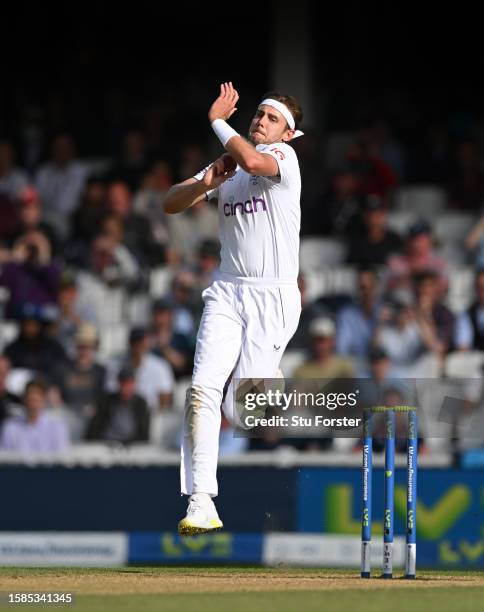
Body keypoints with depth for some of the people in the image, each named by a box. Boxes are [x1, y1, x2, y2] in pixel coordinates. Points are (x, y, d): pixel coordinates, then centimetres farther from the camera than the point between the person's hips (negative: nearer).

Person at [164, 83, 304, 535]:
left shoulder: (284, 156, -2)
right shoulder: (227, 165, 16)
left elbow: (252, 161, -26)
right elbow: (170, 204, 11)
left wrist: (217, 120, -11)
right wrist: (206, 183, -8)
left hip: (273, 296, -5)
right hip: (227, 293, 5)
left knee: (239, 409, -10)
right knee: (202, 389, -16)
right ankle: (200, 502, -19)